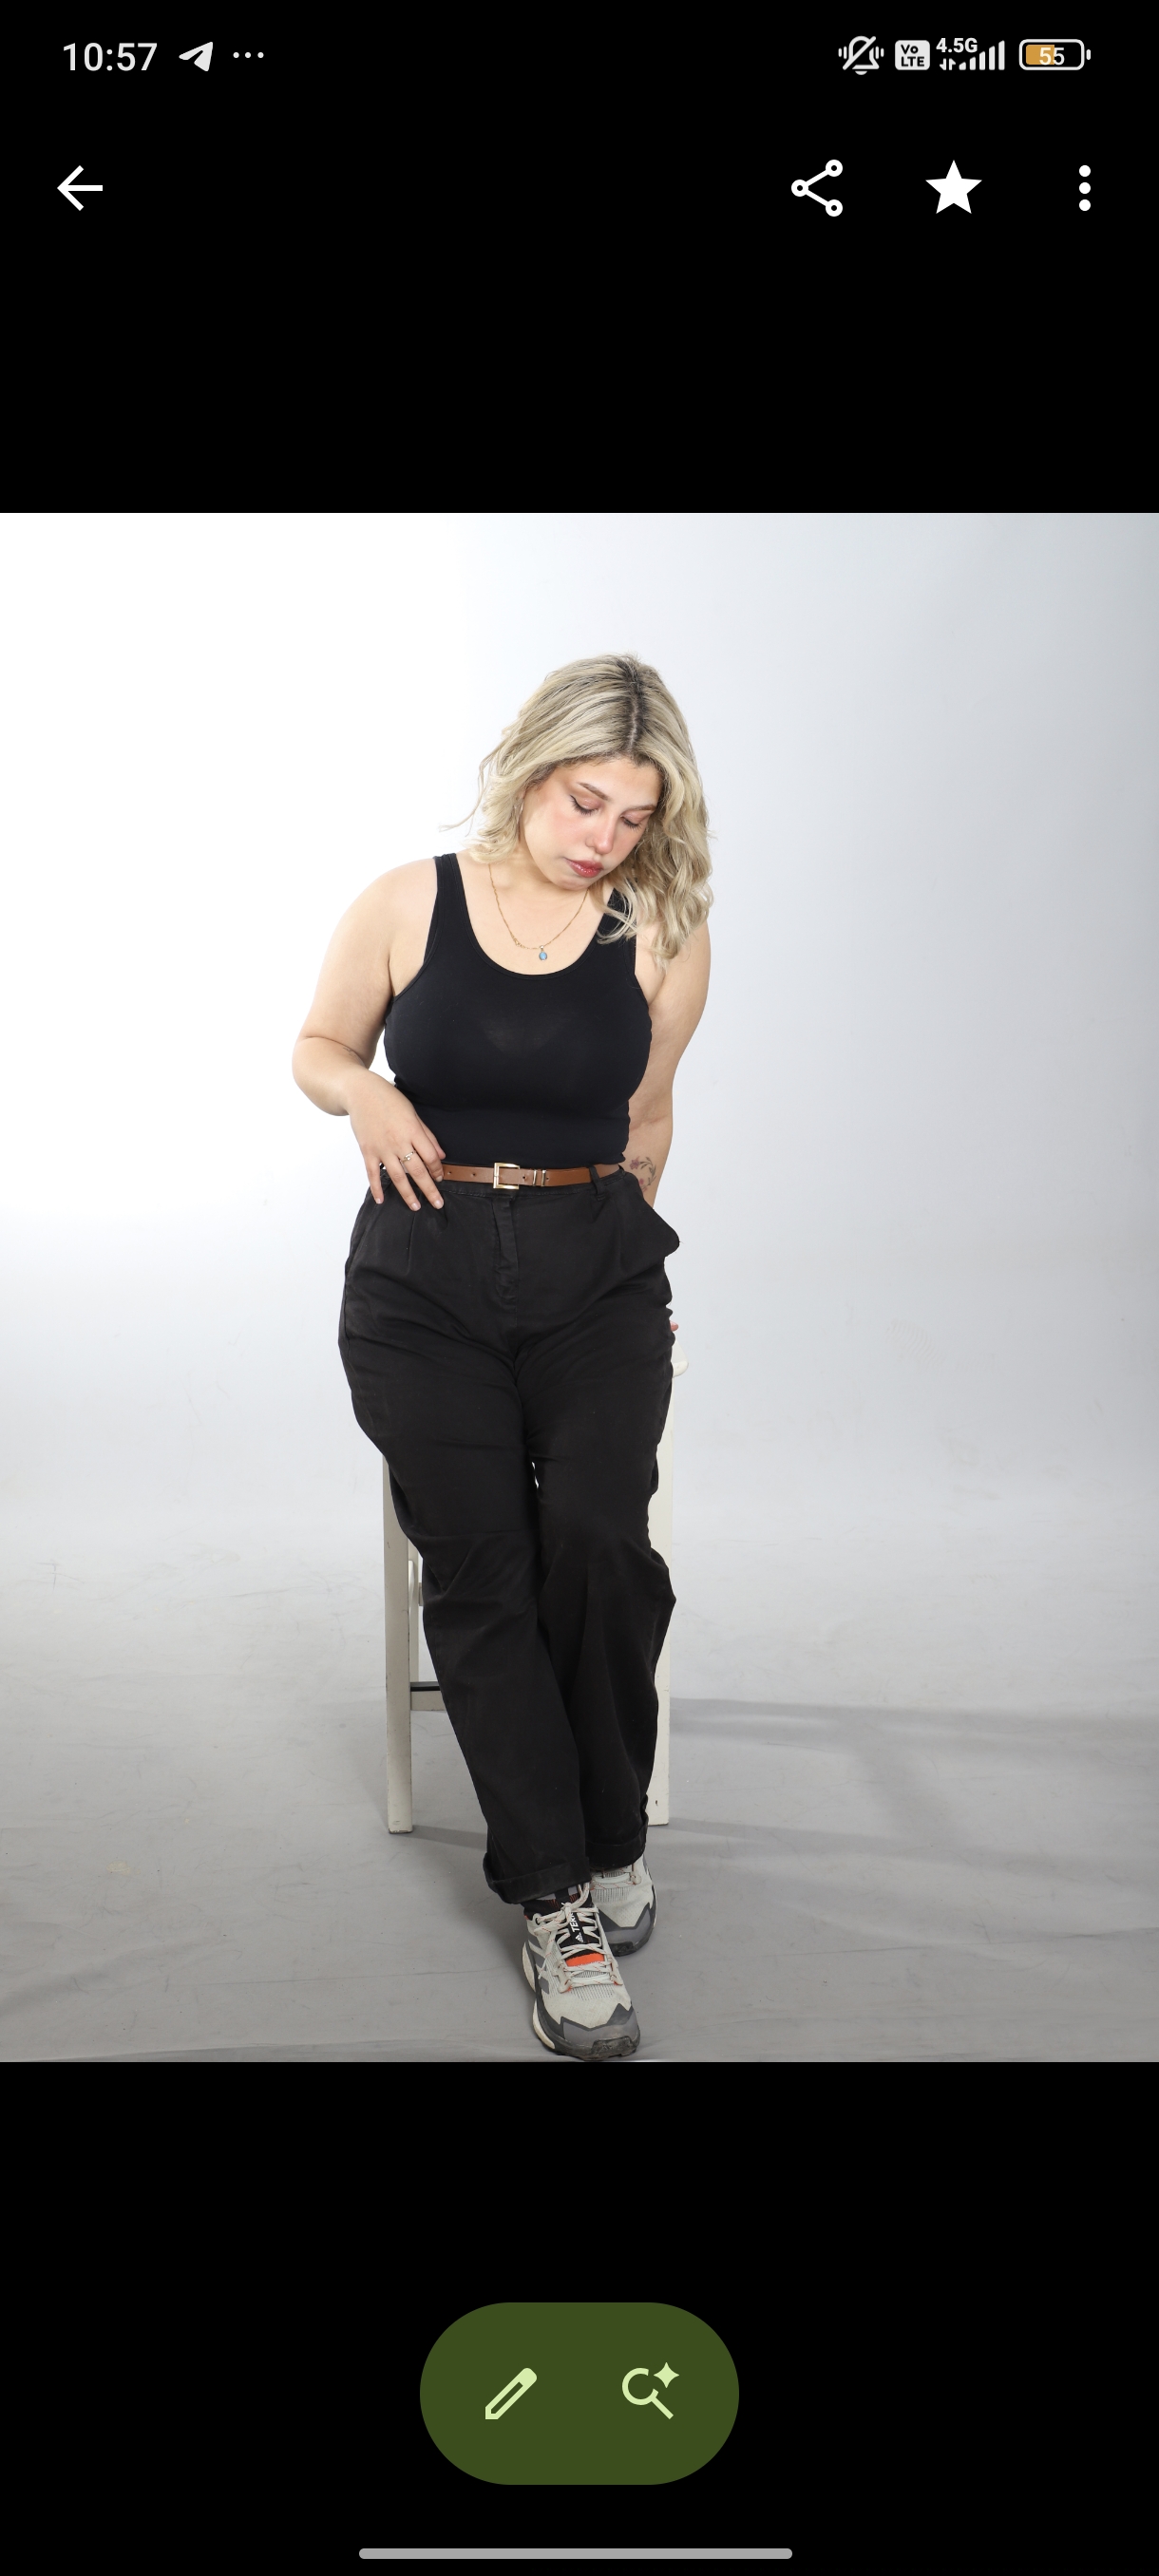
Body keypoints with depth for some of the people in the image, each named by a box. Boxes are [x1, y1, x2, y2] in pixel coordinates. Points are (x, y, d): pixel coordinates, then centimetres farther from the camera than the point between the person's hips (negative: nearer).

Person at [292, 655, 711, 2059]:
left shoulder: (663, 941, 4)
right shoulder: (406, 906, 2)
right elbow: (317, 1047, 16)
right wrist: (365, 1095, -5)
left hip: (596, 1271, 1)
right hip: (425, 1275, 0)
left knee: (597, 1537, -23)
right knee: (478, 1563, -18)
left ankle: (611, 1839, 0)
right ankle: (558, 1901, -7)